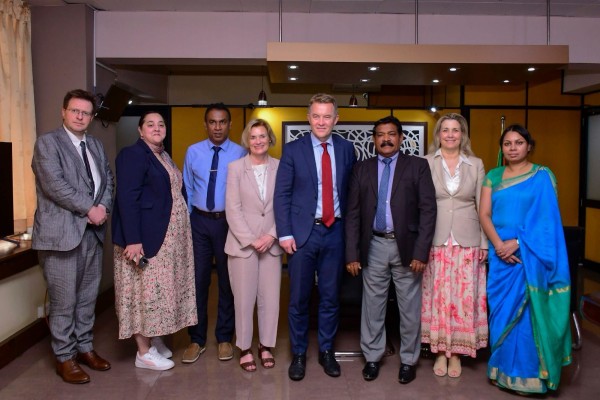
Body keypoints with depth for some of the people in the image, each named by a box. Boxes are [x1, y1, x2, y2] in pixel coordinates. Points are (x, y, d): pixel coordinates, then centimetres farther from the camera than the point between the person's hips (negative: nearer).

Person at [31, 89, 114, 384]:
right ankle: (64, 357, 17)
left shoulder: (96, 145, 15)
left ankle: (84, 348, 29)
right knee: (64, 300, 2)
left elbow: (108, 179, 13)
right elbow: (54, 185, -16)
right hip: (62, 232, -6)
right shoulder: (47, 142, -5)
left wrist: (103, 207, -6)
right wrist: (89, 208, -15)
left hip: (93, 232, 6)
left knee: (88, 297, 15)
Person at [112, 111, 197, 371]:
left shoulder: (164, 156, 15)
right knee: (146, 289, -2)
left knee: (159, 287, 14)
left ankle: (152, 339, 27)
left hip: (167, 237, 9)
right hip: (145, 237, -8)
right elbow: (127, 198, -18)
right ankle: (143, 352, 9)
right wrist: (132, 240, -24)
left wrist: (179, 233, 10)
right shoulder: (133, 154, -11)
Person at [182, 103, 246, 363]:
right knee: (198, 280, 6)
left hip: (229, 222, -2)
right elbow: (187, 189, 6)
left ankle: (224, 338, 26)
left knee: (227, 281, 10)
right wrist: (186, 222, 4)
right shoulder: (193, 152, 3)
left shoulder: (240, 153, -5)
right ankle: (197, 339, 22)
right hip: (199, 221, 2)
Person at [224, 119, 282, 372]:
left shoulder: (280, 167, 3)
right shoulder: (235, 168, -1)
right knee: (244, 299, 4)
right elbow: (233, 209, -5)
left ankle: (266, 346, 23)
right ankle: (245, 348, 21)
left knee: (270, 298, 6)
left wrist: (272, 235, -8)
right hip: (243, 243, -1)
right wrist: (251, 240, -11)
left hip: (271, 244, 2)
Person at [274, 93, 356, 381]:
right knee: (299, 298, 8)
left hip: (335, 231, 2)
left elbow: (351, 191, 8)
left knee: (330, 297, 12)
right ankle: (298, 354, 26)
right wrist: (285, 233, -9)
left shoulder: (346, 149, 5)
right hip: (303, 232, -2)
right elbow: (282, 194, -4)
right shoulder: (293, 150, -2)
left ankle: (326, 351, 30)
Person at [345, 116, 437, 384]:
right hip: (374, 246, 2)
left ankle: (408, 360, 27)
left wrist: (421, 251, -13)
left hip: (406, 246, -1)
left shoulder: (417, 166, 0)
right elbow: (353, 214, 4)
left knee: (409, 307, 9)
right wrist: (352, 253, -2)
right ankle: (372, 357, 27)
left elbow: (428, 210, -5)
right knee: (372, 305, 11)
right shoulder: (362, 169, 6)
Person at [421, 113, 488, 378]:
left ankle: (456, 352, 18)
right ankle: (440, 351, 18)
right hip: (435, 241, -1)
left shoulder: (476, 165, 7)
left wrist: (484, 243, 4)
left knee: (464, 296, 3)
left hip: (467, 242, 1)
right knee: (437, 295, 3)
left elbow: (482, 207, 7)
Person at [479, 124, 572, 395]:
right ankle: (503, 368, 22)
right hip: (500, 256, 3)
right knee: (502, 310, 9)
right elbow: (484, 214, 1)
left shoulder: (542, 176, 0)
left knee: (527, 312, 1)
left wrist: (518, 243, -17)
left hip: (531, 257, -3)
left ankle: (527, 374, 14)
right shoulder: (493, 176, 8)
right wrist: (498, 244, -14)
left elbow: (547, 218, -7)